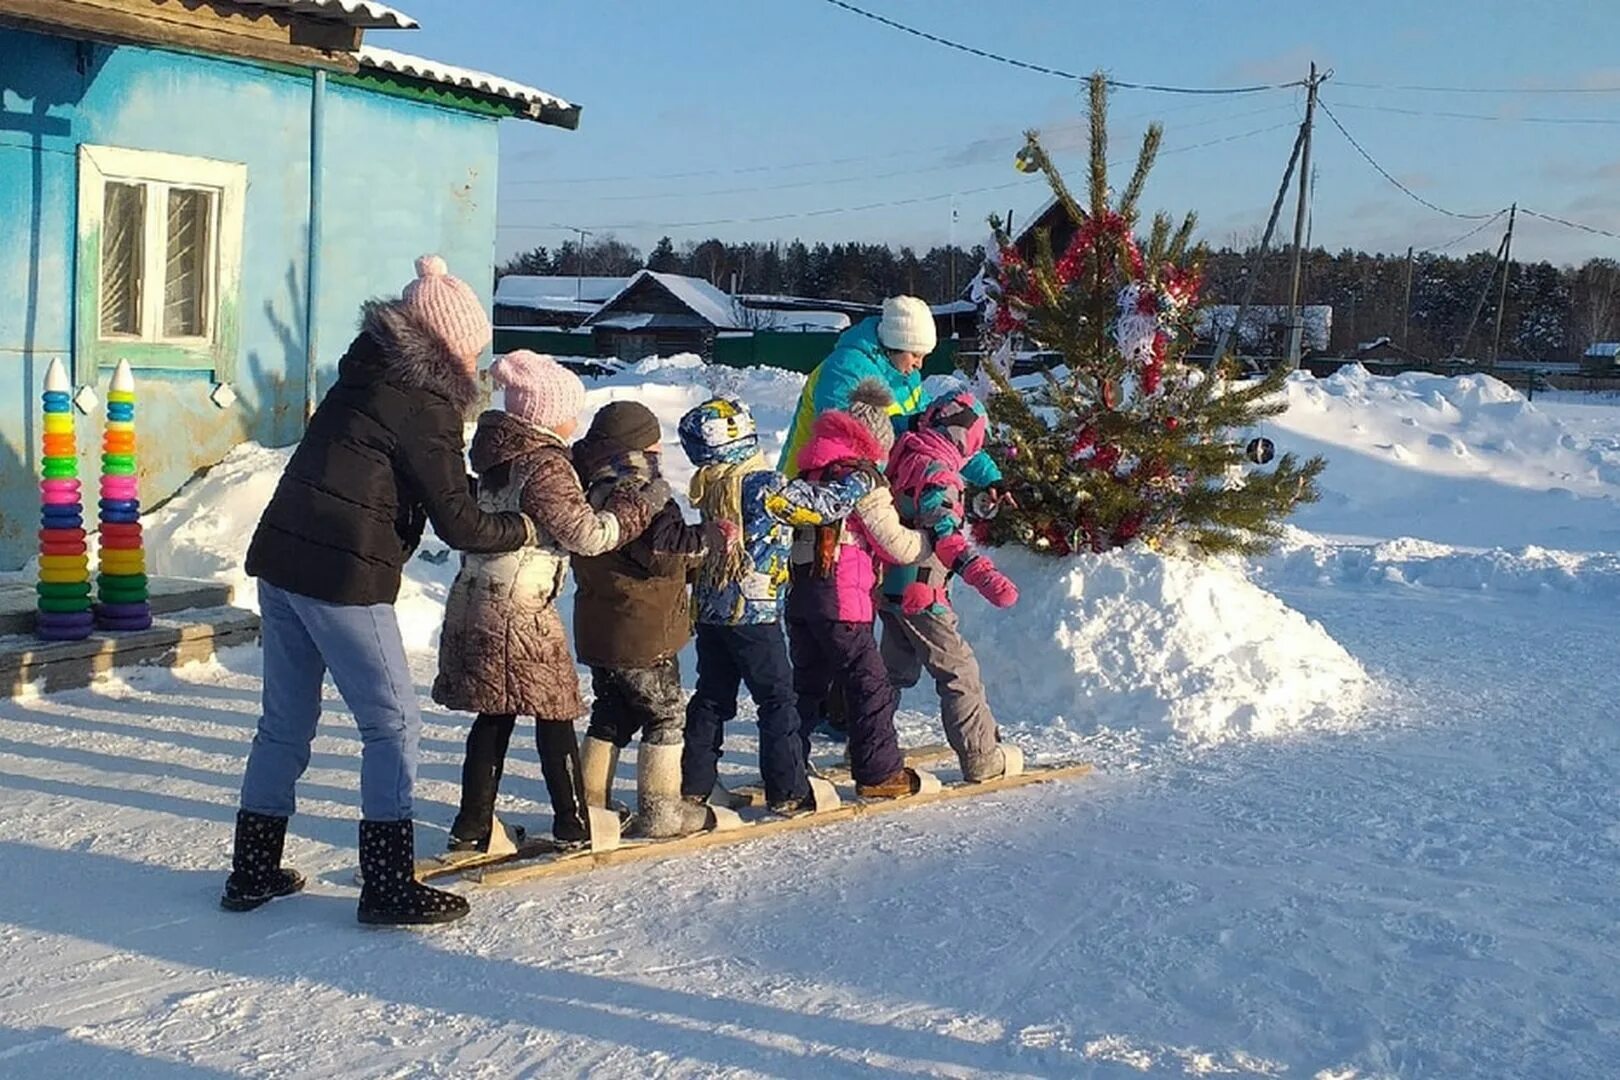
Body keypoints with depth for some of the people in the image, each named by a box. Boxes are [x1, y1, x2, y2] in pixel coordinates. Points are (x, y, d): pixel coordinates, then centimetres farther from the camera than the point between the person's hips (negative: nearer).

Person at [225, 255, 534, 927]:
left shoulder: (366, 378, 14)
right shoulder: (426, 406, -10)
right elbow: (457, 523, -9)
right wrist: (518, 530, 7)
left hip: (279, 558, 8)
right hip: (342, 577, -8)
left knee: (286, 722, 17)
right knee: (393, 725, 2)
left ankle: (253, 870, 25)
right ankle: (389, 887, 4)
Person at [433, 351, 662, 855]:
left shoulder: (501, 456, 12)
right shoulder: (546, 465, -15)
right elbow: (587, 534, -16)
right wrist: (637, 506, -3)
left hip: (475, 606, 8)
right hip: (519, 614, -8)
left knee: (493, 718, 14)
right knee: (554, 714, 2)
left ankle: (472, 827, 18)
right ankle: (574, 828, 8)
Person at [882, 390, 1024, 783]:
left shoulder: (903, 456, 5)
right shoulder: (937, 472, -20)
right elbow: (945, 531, -35)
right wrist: (983, 574, -45)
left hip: (889, 584, 9)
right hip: (919, 593, -9)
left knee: (898, 669, 24)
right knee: (959, 672, 2)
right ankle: (982, 758, 8)